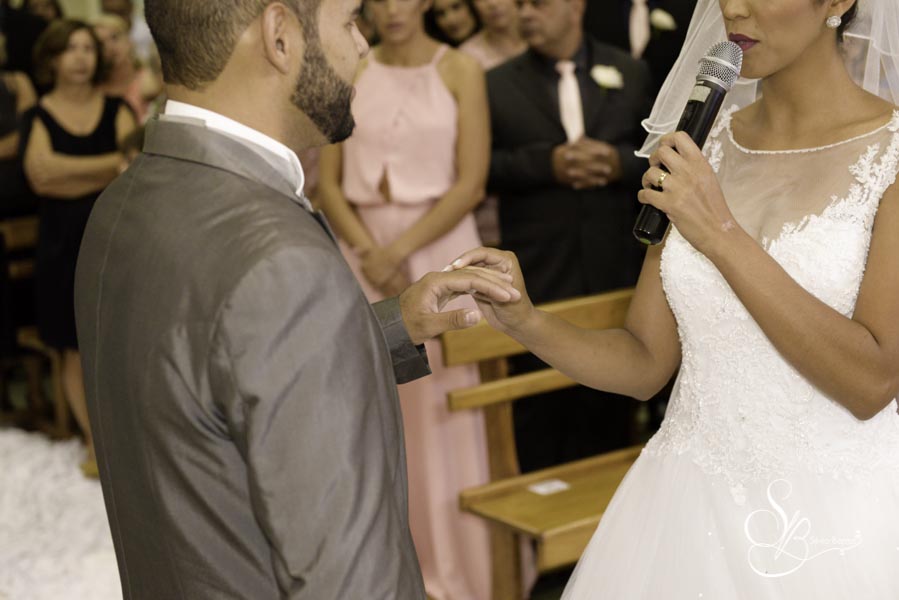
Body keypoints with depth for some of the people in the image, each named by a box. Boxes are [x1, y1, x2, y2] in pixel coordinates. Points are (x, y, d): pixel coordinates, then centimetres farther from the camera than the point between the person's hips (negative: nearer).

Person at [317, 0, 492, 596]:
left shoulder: (461, 70, -1)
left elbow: (471, 183, -8)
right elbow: (328, 182, 5)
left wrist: (401, 249, -14)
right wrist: (369, 251, -9)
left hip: (441, 249, -3)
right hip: (366, 252, 3)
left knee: (443, 407, 0)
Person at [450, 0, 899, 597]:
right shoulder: (700, 145, 2)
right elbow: (645, 363, 2)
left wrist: (721, 235, -22)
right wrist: (522, 319, -14)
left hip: (843, 521, -4)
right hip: (688, 503, 4)